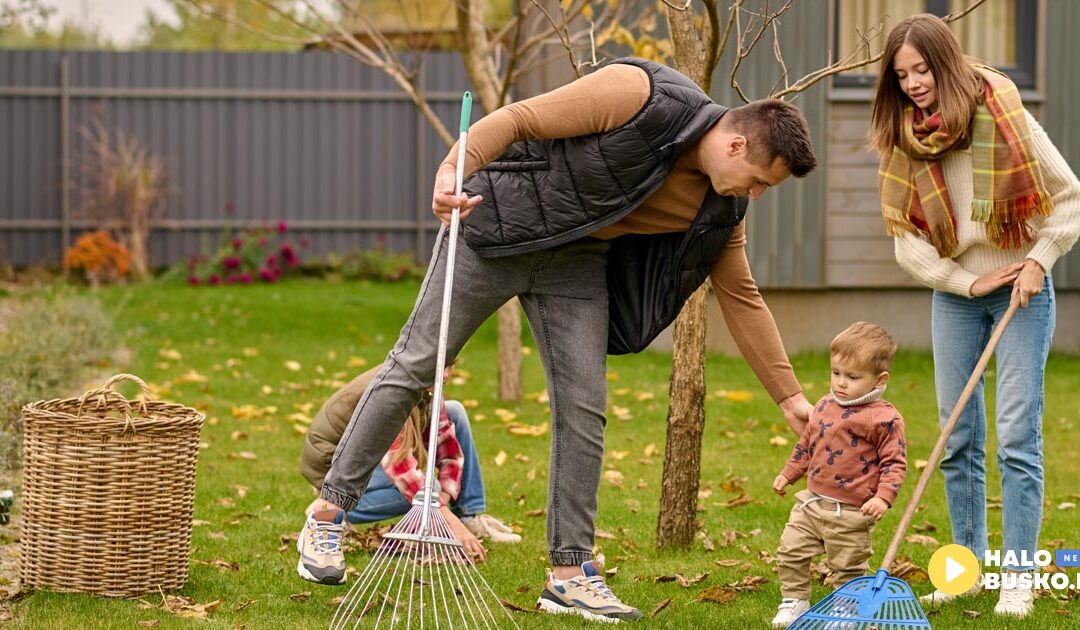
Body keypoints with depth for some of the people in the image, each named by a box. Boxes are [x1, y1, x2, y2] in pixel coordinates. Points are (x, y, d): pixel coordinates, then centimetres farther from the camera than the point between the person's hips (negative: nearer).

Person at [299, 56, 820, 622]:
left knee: (584, 409, -2)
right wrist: (453, 168, -39)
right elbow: (519, 119, -24)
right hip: (495, 229, -6)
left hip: (577, 262, 6)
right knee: (414, 365, -2)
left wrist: (790, 395, 4)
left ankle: (568, 574, 4)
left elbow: (742, 298, 5)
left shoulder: (720, 207, -4)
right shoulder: (637, 95, -24)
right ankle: (329, 511, 8)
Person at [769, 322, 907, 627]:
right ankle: (794, 602, 22)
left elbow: (894, 462, -13)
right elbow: (806, 446, 22)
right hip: (812, 501, 6)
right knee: (791, 551, 6)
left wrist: (883, 497, -24)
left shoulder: (884, 419, -14)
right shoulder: (825, 407, 7)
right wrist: (788, 474, 24)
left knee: (848, 568, 6)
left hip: (851, 513, -6)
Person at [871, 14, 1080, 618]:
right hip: (954, 295, 4)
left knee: (1017, 437, -9)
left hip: (1022, 292, -4)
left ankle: (1018, 578, -6)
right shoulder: (903, 144, -2)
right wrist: (970, 282, -11)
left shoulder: (1005, 119, -12)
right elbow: (908, 242, -1)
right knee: (958, 440, 5)